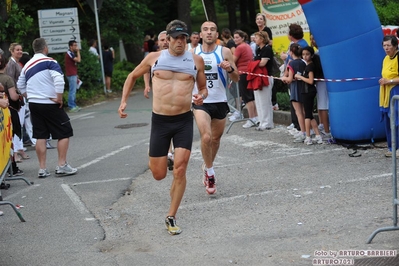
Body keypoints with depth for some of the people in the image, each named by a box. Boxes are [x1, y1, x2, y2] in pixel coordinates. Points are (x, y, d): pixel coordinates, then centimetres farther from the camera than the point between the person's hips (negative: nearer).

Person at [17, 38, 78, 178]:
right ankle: (62, 165, 0)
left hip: (34, 104, 6)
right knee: (64, 133, 3)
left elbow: (20, 85, 18)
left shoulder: (27, 65, 11)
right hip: (50, 104, -6)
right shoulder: (49, 62, -10)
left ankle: (42, 169, 10)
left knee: (40, 136, 10)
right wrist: (59, 98, -14)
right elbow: (59, 80, -22)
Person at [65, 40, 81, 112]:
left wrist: (76, 77, 19)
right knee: (72, 91, -9)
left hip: (73, 75, 10)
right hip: (71, 75, -10)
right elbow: (78, 60, -23)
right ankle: (71, 107, -7)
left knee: (73, 91, 12)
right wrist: (78, 51, -13)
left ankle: (74, 105, 17)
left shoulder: (72, 53, 17)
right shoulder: (69, 53, -14)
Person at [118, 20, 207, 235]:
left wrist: (201, 96, -10)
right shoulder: (154, 58, 1)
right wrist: (123, 101, 7)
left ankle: (171, 217, 4)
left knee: (180, 170, -10)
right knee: (158, 175, 4)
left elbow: (203, 88, 14)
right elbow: (132, 76, 16)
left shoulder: (195, 60, 2)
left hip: (184, 120, 0)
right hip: (160, 120, 0)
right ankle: (158, 159, 43)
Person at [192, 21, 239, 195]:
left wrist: (229, 69, -21)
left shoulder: (224, 52, -1)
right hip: (201, 102, -2)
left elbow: (236, 79, 0)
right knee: (206, 136, -20)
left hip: (220, 102, 2)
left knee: (216, 139, 16)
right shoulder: (193, 53, 1)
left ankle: (207, 166, 41)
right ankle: (210, 172, -3)